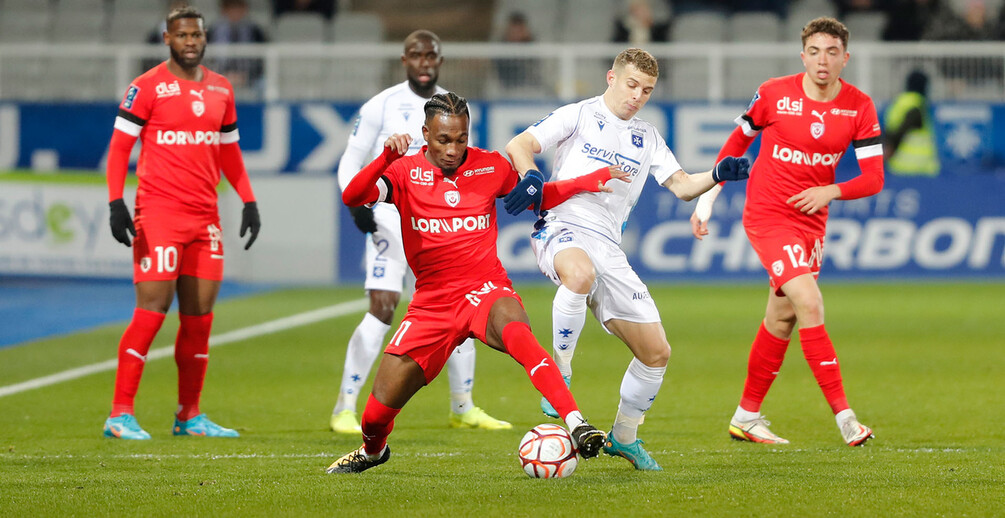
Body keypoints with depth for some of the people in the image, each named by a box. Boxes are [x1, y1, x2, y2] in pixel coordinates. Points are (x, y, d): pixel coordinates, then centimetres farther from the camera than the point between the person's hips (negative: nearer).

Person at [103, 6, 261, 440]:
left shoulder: (220, 89, 14)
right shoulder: (147, 87, -4)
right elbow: (120, 145, -5)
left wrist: (248, 201, 16)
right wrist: (117, 203, -15)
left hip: (205, 217, 6)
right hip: (158, 214, -6)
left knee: (199, 316, 6)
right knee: (152, 310, -11)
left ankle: (189, 417, 15)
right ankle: (121, 415, -7)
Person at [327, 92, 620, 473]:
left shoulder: (489, 167, 2)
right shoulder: (406, 171, -3)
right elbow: (352, 198, -20)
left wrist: (587, 183, 6)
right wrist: (386, 157, -35)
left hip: (485, 289, -1)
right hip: (432, 302, 1)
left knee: (516, 333, -39)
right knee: (378, 412, 1)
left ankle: (576, 425, -47)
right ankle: (372, 451, 39)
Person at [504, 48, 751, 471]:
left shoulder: (646, 138, 20)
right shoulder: (578, 116, 5)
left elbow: (681, 186, 15)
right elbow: (518, 146, -3)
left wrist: (717, 175, -6)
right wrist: (531, 177, -25)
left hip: (609, 247, 6)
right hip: (563, 227, -6)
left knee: (657, 352, 2)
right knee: (581, 273, -44)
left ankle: (624, 436, 23)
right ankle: (559, 373, -27)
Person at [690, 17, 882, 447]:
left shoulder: (859, 107, -4)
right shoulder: (775, 94, -11)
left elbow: (874, 178, -4)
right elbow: (736, 142, 5)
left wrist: (830, 191, -21)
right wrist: (706, 199, 6)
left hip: (811, 221, 5)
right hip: (767, 214, -5)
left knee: (782, 318, 12)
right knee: (810, 305, -19)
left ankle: (746, 417, 27)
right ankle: (844, 416, -21)